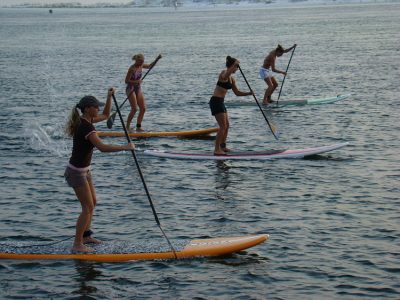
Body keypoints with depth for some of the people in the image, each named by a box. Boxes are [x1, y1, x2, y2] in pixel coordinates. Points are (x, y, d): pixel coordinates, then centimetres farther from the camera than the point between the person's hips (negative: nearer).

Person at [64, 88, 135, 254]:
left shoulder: (85, 120, 3)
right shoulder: (86, 127, -26)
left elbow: (105, 115, 20)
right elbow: (102, 147, -38)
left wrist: (110, 97, 6)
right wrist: (125, 147, -32)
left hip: (84, 170, 10)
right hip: (77, 172, -10)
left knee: (93, 202, 20)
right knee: (87, 207, -6)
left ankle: (85, 235, 33)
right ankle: (77, 245, 0)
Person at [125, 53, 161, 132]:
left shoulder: (141, 66, 3)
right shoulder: (132, 69, -18)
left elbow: (150, 66, 18)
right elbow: (126, 81, -17)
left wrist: (157, 59, 6)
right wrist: (135, 82, -30)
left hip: (138, 89, 8)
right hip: (131, 89, -8)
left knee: (143, 109, 1)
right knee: (134, 109, -15)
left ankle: (138, 127, 7)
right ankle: (127, 127, -6)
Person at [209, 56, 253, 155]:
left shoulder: (232, 79, 15)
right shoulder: (224, 73, -12)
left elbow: (237, 93, 19)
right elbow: (224, 77, -40)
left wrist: (249, 93, 5)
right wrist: (235, 64, -38)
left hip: (220, 102, 10)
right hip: (216, 101, -10)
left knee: (227, 125, 16)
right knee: (223, 126, -11)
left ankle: (222, 147, 28)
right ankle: (217, 150, -9)